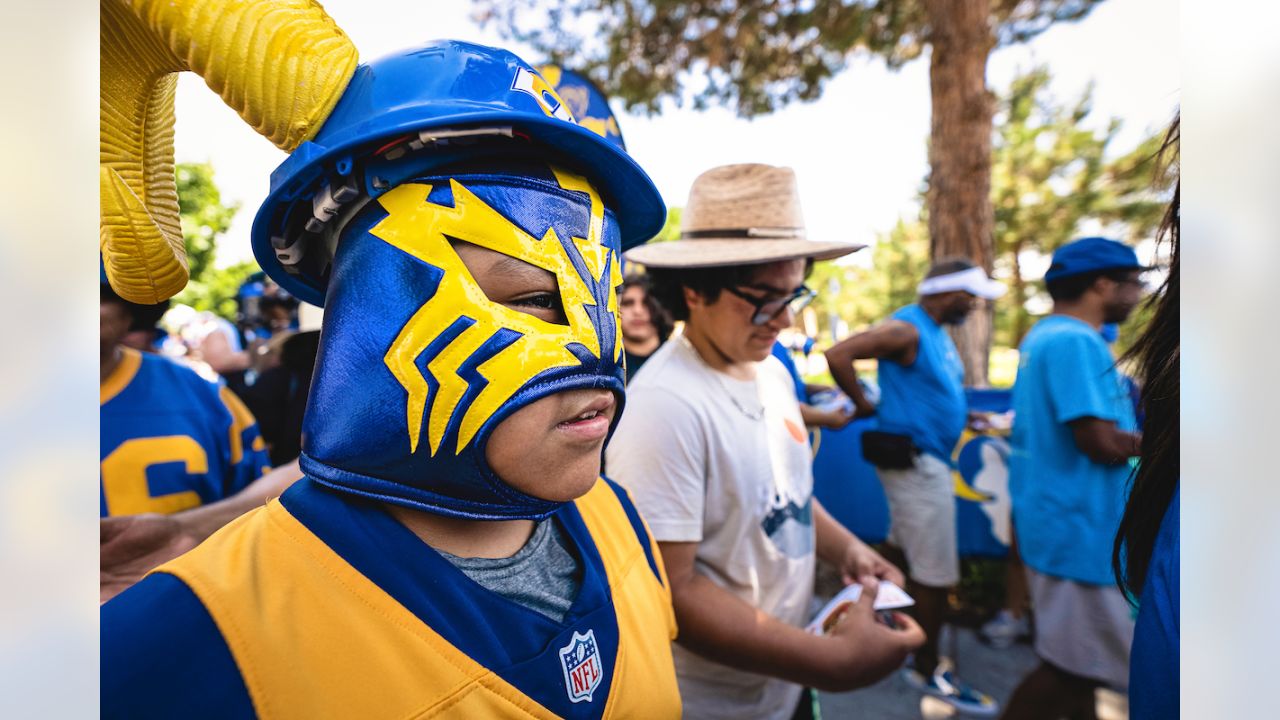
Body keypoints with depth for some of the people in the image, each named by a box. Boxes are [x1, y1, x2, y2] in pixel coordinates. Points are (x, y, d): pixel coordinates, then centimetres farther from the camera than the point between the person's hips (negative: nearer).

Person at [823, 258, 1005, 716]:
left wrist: (969, 416, 11)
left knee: (903, 555, 22)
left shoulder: (938, 333, 13)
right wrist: (863, 406, -18)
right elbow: (838, 355, -27)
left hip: (927, 459, 10)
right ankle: (927, 670, 16)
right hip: (914, 461, -10)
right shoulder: (907, 329, -17)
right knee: (936, 573, -1)